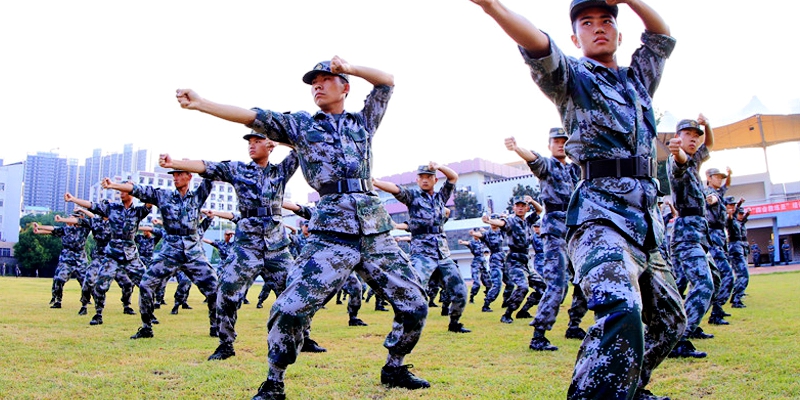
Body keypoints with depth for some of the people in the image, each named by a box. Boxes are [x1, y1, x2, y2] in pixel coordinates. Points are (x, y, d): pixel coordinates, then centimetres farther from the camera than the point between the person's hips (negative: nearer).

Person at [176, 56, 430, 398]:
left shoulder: (363, 122, 21)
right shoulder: (299, 124, 15)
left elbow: (387, 81, 21)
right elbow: (251, 116, 5)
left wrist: (350, 67, 8)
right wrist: (200, 103, -4)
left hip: (376, 229, 3)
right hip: (331, 231, -3)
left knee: (414, 305, 4)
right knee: (291, 308, -15)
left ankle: (394, 369, 25)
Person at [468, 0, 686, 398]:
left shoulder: (637, 80, 22)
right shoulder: (572, 76, 2)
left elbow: (662, 36, 26)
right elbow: (537, 45, -17)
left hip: (646, 220, 8)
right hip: (601, 214, -8)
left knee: (669, 321, 19)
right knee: (622, 314, -32)